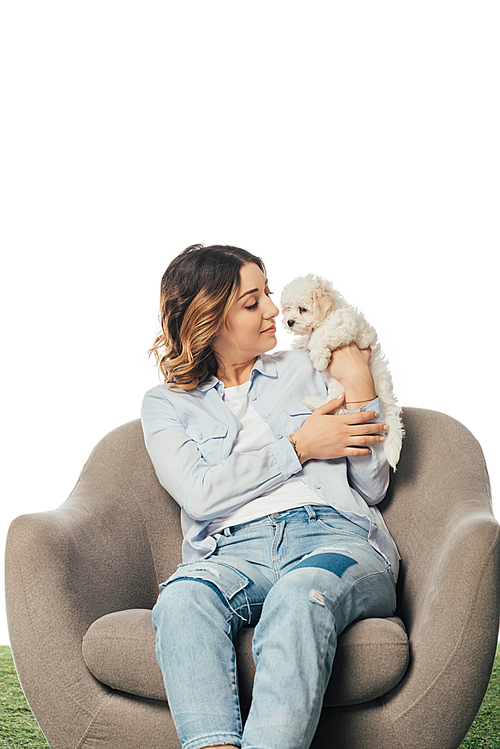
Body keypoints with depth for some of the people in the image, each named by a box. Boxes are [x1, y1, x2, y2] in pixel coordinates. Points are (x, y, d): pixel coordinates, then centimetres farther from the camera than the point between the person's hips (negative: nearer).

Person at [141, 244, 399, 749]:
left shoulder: (305, 370, 24)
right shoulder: (166, 405, 19)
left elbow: (372, 487, 18)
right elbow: (202, 494, -1)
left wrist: (359, 390, 8)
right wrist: (298, 447, 2)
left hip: (335, 539, 1)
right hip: (235, 551, 0)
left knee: (300, 597, -37)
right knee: (182, 599, -36)